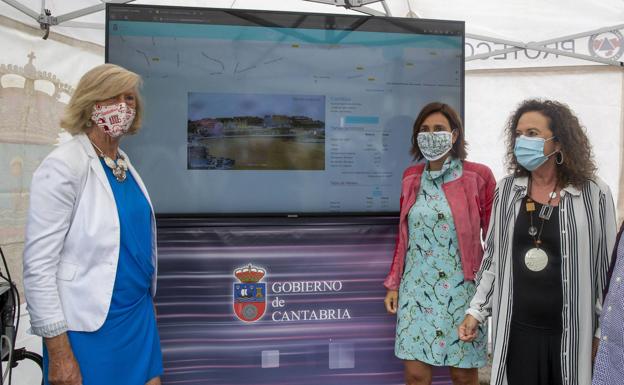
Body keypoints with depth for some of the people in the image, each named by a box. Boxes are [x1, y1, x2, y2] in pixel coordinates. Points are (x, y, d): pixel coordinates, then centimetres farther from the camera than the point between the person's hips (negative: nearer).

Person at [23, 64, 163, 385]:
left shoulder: (124, 163, 7)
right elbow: (38, 264, -17)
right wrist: (58, 352, -18)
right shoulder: (63, 166, -14)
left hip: (140, 316, 7)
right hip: (90, 327, -7)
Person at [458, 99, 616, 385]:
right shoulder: (507, 190, 0)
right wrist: (476, 310, 7)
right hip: (517, 329, 2)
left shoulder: (594, 194, -8)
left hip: (572, 331, -2)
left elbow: (608, 266, -1)